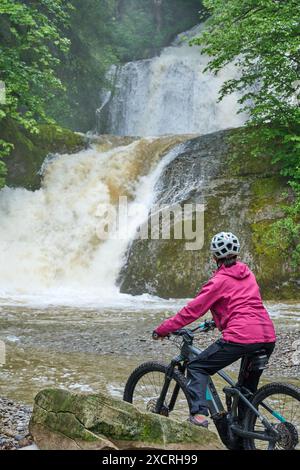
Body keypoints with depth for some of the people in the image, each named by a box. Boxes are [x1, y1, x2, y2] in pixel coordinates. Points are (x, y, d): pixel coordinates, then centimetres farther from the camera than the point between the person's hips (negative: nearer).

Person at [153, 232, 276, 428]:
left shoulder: (220, 280, -3)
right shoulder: (246, 272, 17)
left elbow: (193, 309, -4)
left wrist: (163, 329, 2)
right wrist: (219, 320, 45)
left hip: (241, 337, -7)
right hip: (268, 338, 7)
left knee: (197, 368, 3)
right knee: (249, 387, 21)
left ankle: (199, 414, -15)